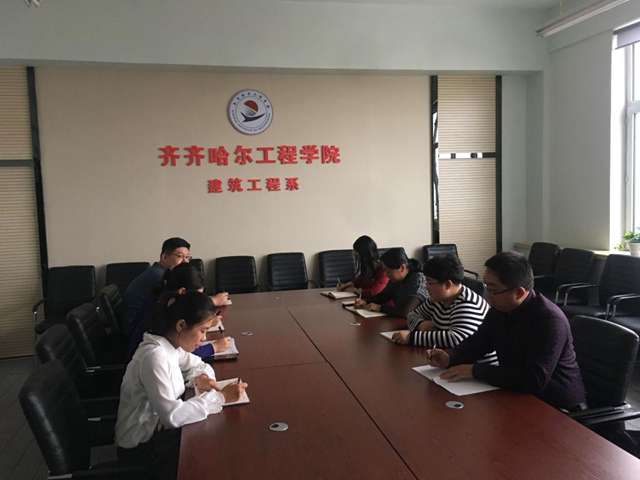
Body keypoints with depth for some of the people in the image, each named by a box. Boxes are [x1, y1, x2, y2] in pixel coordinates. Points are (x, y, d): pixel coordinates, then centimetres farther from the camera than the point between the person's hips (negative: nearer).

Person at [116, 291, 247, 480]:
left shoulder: (169, 344, -3)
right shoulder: (154, 357, -29)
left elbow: (198, 365, 13)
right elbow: (172, 415, -32)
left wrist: (202, 378, -10)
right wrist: (220, 397, -27)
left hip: (158, 428, 8)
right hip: (142, 447, -8)